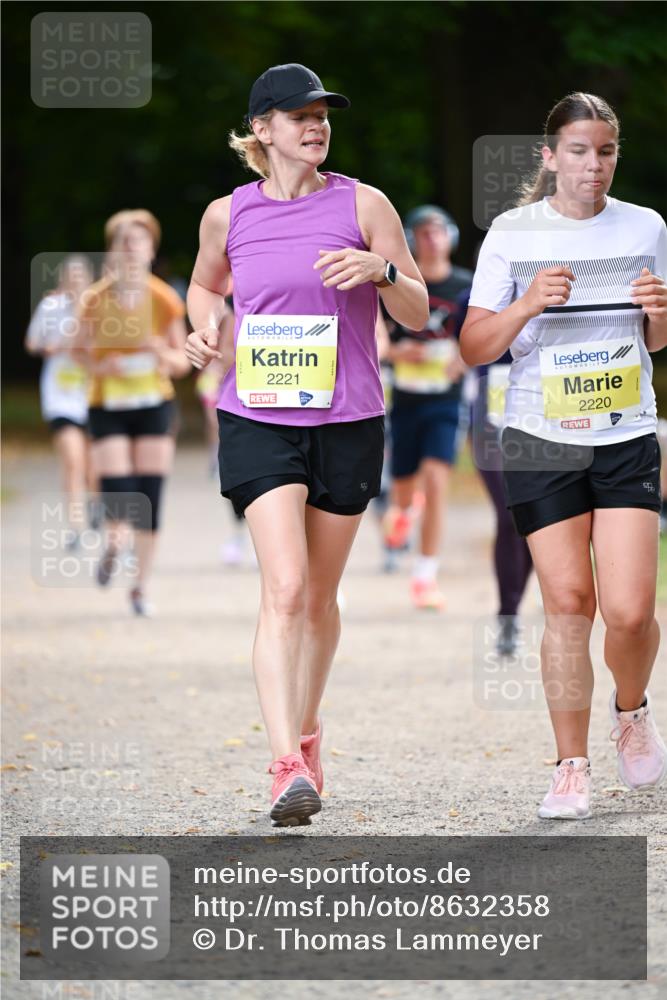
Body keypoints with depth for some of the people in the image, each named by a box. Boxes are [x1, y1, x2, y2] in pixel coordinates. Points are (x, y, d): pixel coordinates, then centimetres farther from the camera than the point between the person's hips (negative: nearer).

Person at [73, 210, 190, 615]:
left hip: (155, 403, 1)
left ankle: (141, 586, 11)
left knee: (149, 498, -2)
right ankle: (115, 542, 18)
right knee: (117, 491, -17)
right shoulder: (96, 300, -5)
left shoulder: (165, 300, -3)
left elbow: (183, 362, 4)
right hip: (108, 406, -1)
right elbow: (81, 350, 6)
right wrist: (100, 366, -15)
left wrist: (166, 356, -19)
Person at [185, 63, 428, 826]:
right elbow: (204, 283, 24)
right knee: (284, 589, -16)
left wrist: (381, 270, -17)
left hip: (347, 420, 1)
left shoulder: (363, 205, 1)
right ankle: (287, 765, -22)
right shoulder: (227, 215, 4)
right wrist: (204, 327, 3)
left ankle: (306, 728, 35)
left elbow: (417, 313, 3)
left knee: (319, 596, 11)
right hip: (258, 420, -1)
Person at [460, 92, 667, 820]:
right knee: (567, 602, -4)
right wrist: (527, 306, -17)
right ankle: (571, 767, 8)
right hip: (540, 440, -1)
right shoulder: (513, 233, 0)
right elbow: (474, 347, 0)